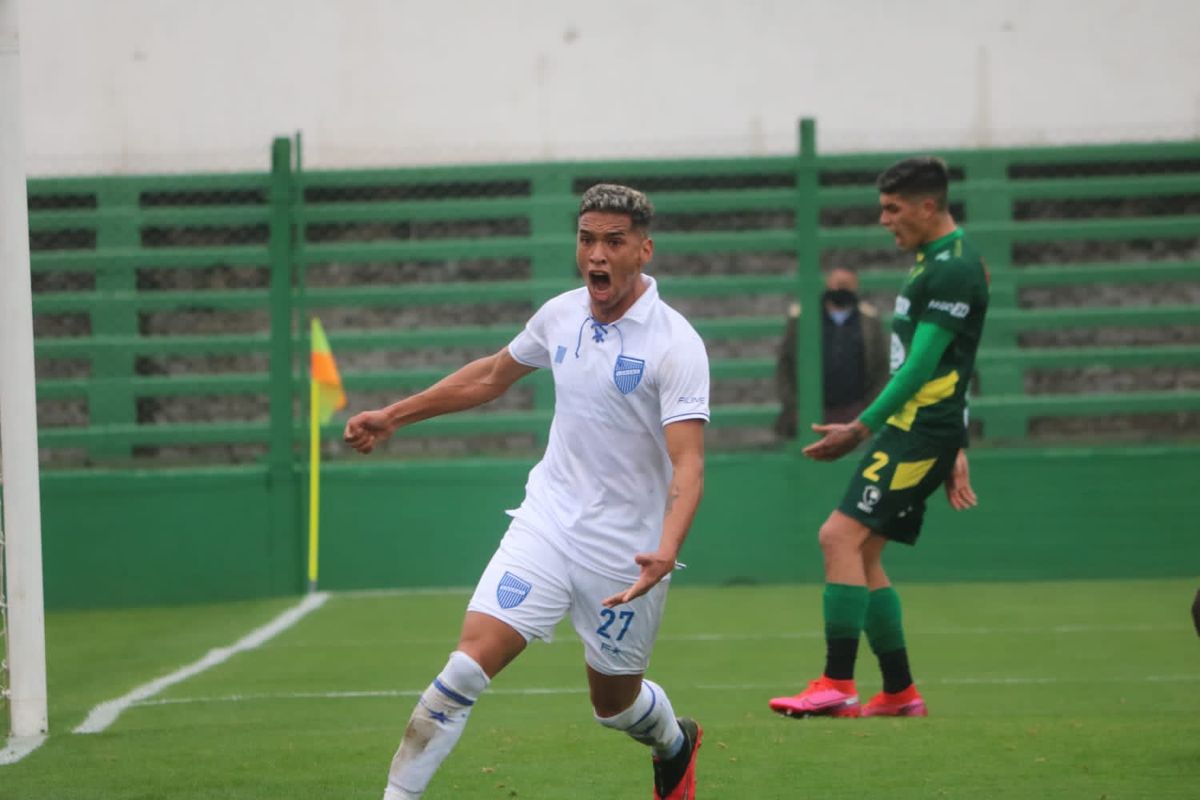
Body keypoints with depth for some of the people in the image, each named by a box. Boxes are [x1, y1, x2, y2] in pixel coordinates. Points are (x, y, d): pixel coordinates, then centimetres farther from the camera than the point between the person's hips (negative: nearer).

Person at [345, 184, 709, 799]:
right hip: (547, 523, 3)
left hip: (626, 553, -3)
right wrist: (394, 415, 22)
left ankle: (675, 745, 48)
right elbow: (492, 375, 20)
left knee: (614, 704, 13)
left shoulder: (675, 344, -17)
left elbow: (687, 465, -24)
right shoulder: (560, 315, 0)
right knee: (470, 661, -14)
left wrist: (667, 551, -41)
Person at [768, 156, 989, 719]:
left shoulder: (953, 268, -14)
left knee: (840, 535, -17)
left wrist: (863, 427, -20)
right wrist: (955, 451, 25)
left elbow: (921, 365, -19)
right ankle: (900, 693, 12)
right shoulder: (937, 261, 19)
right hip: (908, 431, 10)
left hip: (919, 431, -10)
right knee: (862, 554, 9)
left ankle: (837, 684, -19)